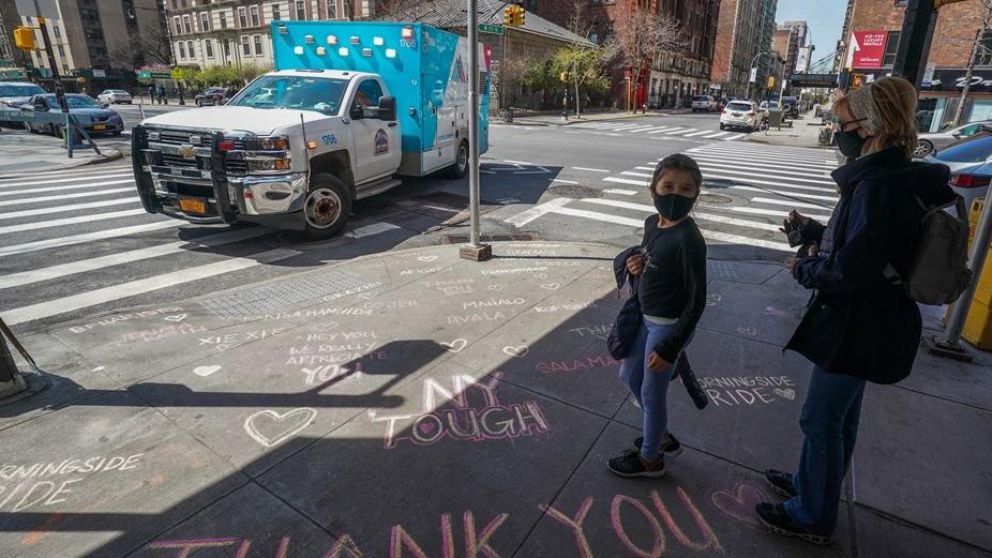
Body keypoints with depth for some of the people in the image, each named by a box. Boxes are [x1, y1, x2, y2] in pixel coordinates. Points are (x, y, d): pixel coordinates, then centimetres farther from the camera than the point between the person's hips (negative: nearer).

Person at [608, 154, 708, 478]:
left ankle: (650, 458, 34)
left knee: (652, 392, 8)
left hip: (669, 326, -9)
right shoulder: (652, 223, -1)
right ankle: (662, 438, 44)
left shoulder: (689, 240, -25)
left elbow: (697, 300, -21)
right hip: (646, 318, 9)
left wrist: (669, 348, -20)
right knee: (629, 376, 22)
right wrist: (637, 265, -7)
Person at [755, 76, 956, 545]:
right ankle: (811, 483, 41)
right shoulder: (888, 176, 8)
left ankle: (813, 515, 23)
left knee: (821, 419, 5)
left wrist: (803, 268, -13)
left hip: (858, 326, -10)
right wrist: (810, 230, 10)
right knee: (838, 414, 22)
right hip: (862, 322, 10)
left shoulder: (882, 186, -25)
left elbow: (853, 268, -29)